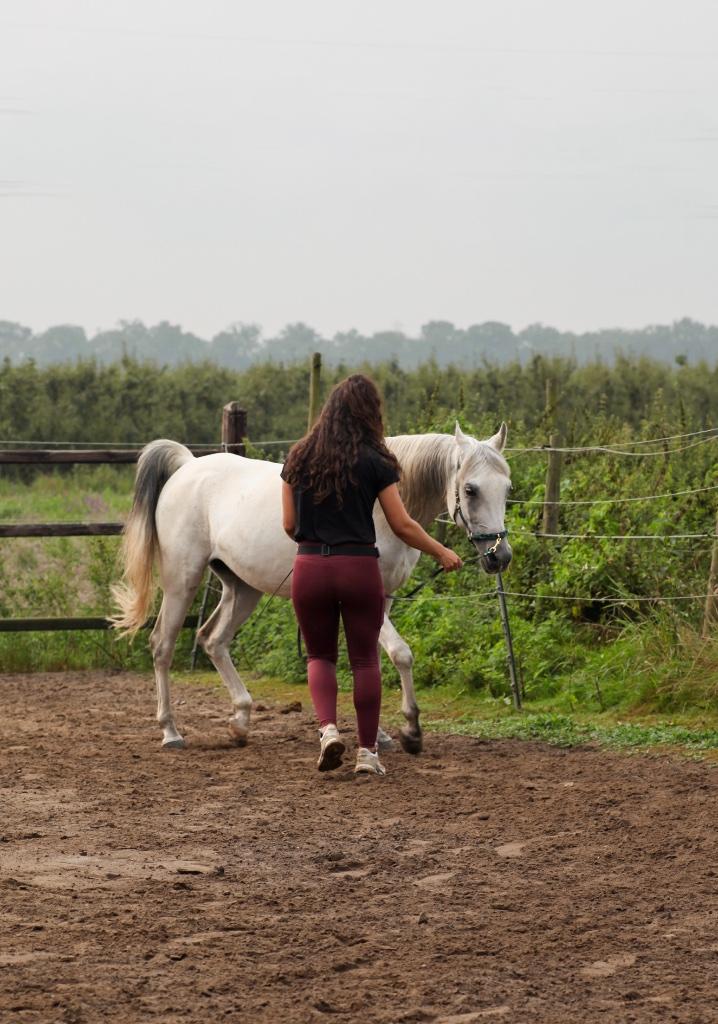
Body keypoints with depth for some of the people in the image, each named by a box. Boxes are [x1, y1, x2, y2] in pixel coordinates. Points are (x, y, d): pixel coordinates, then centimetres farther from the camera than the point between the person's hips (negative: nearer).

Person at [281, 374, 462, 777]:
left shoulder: (300, 457, 5)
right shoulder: (374, 461, -4)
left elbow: (289, 524, 7)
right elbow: (403, 525, -3)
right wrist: (442, 553, 11)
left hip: (310, 566, 2)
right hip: (359, 566, -2)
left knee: (320, 655, 16)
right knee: (365, 659, 10)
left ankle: (328, 728, -7)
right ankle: (368, 751, 10)